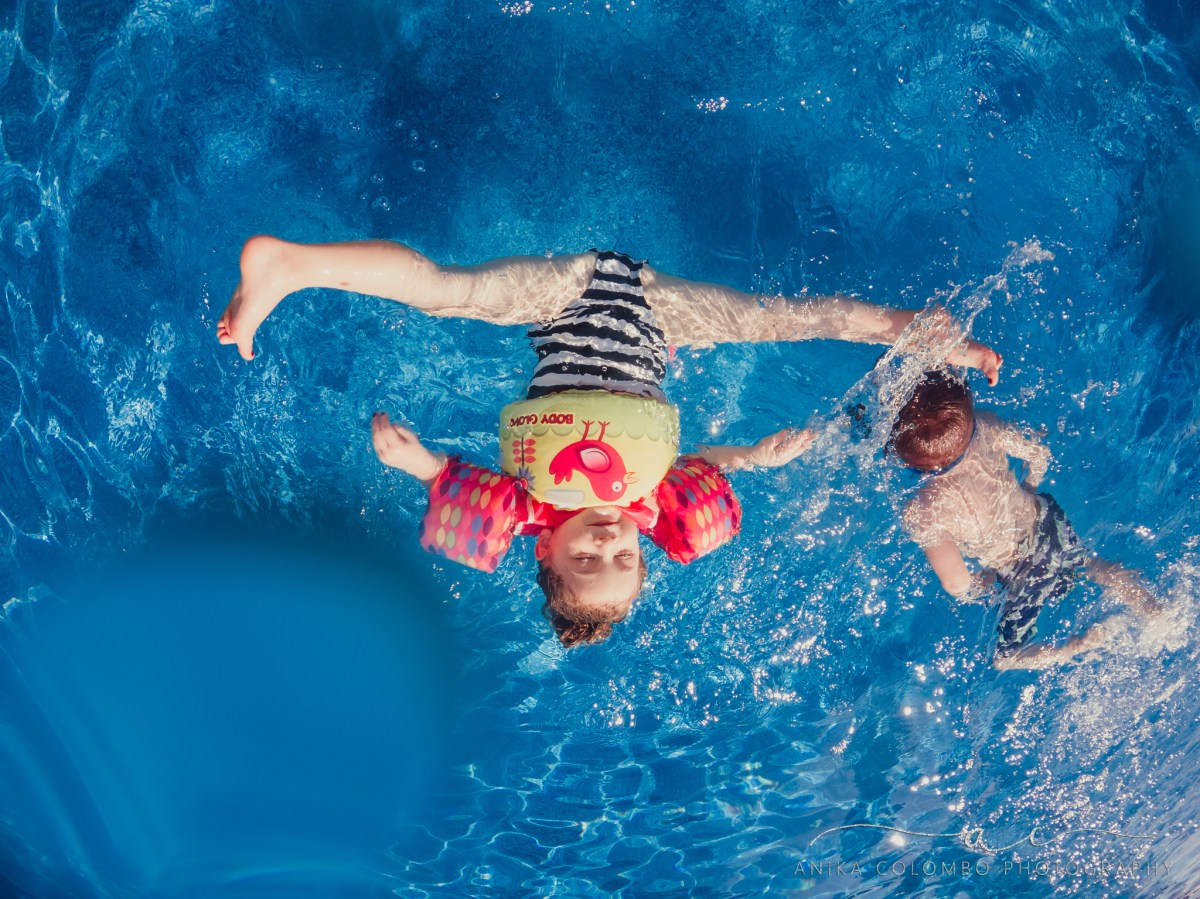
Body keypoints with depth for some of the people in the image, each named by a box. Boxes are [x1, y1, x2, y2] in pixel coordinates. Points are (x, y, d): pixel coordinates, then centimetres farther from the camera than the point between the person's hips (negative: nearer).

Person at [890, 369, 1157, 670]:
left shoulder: (921, 514, -35)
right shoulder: (981, 426, -23)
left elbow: (956, 585, -32)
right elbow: (1039, 454, -6)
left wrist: (983, 585, -8)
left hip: (1024, 575, -5)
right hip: (1050, 524, 5)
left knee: (1004, 658, 21)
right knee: (1090, 564, 40)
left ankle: (1092, 642, 11)